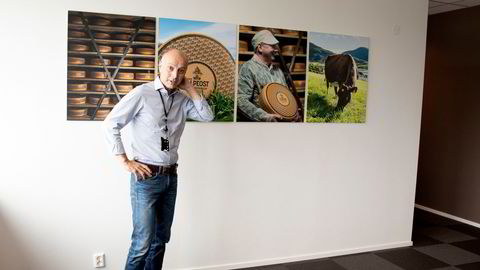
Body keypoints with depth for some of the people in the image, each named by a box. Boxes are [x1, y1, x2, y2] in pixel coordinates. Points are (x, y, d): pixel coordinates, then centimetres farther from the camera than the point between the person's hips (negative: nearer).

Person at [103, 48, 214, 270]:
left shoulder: (182, 99, 7)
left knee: (161, 239, 14)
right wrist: (125, 162, -9)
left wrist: (190, 88, -2)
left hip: (171, 177, 6)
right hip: (147, 177, -6)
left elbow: (207, 116, 1)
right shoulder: (142, 94, -9)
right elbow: (110, 125, -8)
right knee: (143, 241, -4)